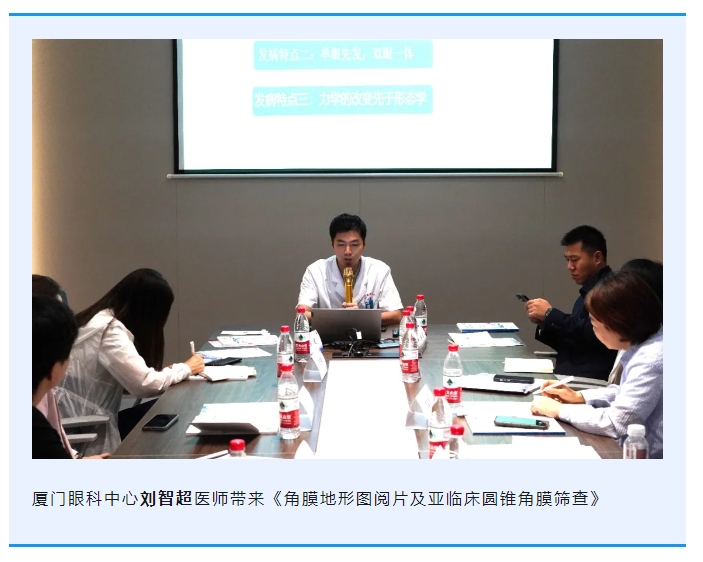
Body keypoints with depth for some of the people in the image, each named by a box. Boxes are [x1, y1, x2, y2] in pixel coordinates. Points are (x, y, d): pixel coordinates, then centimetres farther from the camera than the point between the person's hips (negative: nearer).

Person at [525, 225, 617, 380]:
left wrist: (551, 314, -13)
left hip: (591, 379, -8)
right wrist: (544, 322, 4)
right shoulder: (587, 293, 19)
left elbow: (595, 334, -22)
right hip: (567, 374, 8)